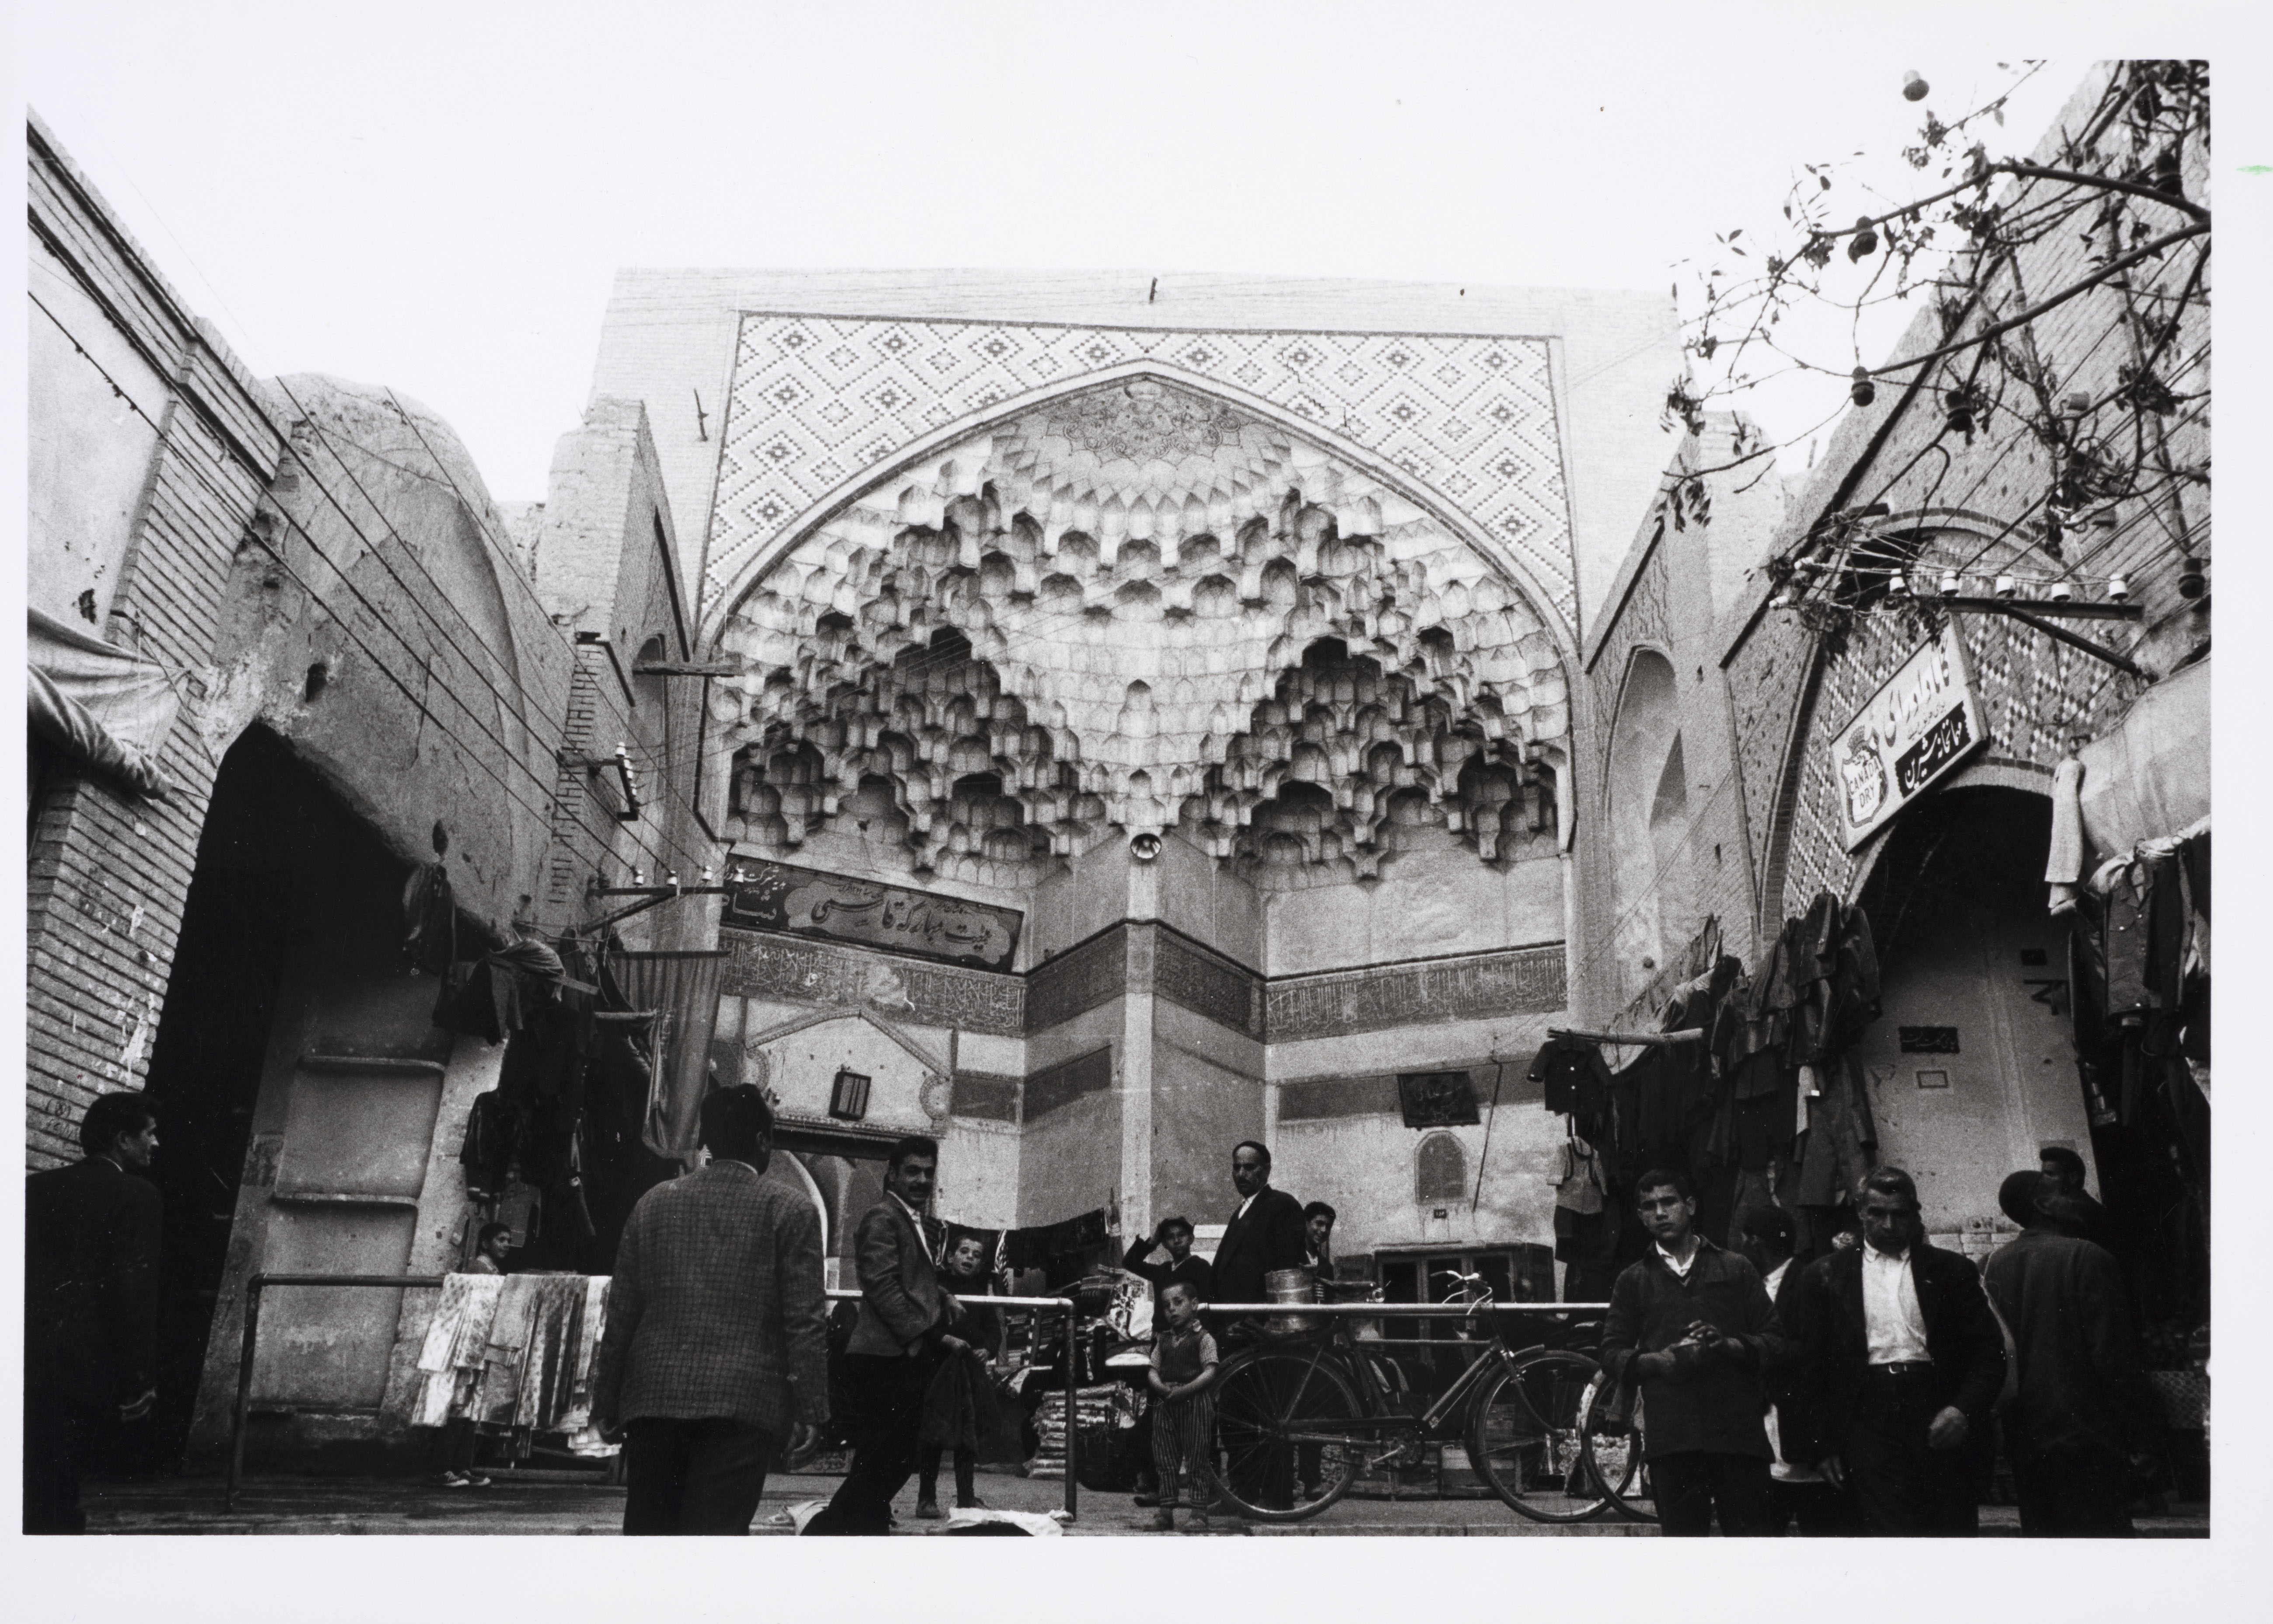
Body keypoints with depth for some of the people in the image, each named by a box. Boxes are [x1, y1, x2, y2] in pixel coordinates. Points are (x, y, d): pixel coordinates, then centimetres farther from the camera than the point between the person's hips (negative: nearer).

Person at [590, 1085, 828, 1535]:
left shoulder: (654, 1203, 10)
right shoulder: (789, 1209, -2)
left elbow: (622, 1313, 10)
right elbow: (806, 1320, -6)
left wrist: (606, 1401, 17)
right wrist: (808, 1410, -2)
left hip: (653, 1397, 4)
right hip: (742, 1401, -4)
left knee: (648, 1529, 14)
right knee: (715, 1530, -2)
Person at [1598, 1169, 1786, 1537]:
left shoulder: (1736, 1269, 15)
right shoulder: (1633, 1280, 16)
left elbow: (1776, 1341, 9)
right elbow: (1612, 1355, 9)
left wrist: (1727, 1345, -10)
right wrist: (1659, 1361, -10)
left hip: (1738, 1428, 0)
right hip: (1670, 1436, 1)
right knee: (1684, 1533, 0)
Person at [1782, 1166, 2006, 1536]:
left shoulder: (1953, 1270, 12)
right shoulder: (1824, 1277, 10)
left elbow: (1989, 1350, 9)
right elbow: (1807, 1365, 9)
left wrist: (1963, 1409, -8)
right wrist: (1821, 1444, 2)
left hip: (1937, 1420, 1)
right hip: (1868, 1418, -1)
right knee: (1887, 1530, -9)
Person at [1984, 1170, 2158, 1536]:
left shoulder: (1995, 1264, 4)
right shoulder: (2087, 1258, -12)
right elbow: (2114, 1354, -13)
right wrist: (2137, 1438, -6)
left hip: (2023, 1437, 6)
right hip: (2085, 1433, -5)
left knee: (2039, 1530, 14)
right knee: (2098, 1530, 1)